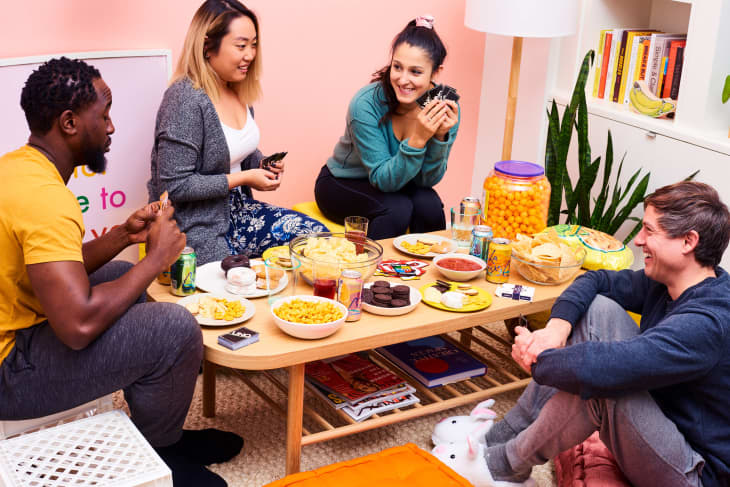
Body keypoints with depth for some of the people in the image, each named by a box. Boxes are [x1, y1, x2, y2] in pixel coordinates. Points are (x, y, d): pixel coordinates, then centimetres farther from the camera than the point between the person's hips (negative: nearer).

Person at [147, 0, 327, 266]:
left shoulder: (239, 92, 7)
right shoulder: (185, 99, -19)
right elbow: (174, 186, -22)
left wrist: (263, 164, 2)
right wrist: (243, 178, -18)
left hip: (236, 209, 8)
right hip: (197, 227, -8)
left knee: (316, 233, -6)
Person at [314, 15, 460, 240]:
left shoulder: (446, 107, -17)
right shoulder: (365, 105, -28)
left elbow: (427, 179, -12)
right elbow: (382, 179, -26)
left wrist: (440, 137, -29)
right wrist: (418, 139, -39)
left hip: (392, 183, 4)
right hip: (342, 185, -4)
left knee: (428, 203, -25)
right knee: (398, 208, -29)